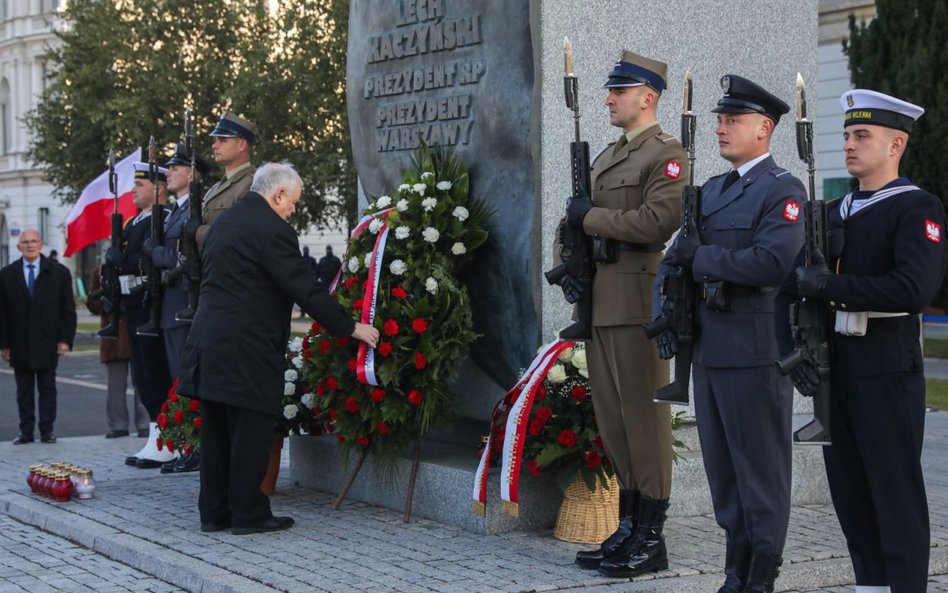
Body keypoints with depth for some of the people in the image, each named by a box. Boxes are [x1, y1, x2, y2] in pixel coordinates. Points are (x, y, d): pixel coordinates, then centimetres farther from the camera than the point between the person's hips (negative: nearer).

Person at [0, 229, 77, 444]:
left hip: (47, 343, -1)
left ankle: (47, 431, 8)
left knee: (47, 389, 3)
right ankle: (26, 432, 10)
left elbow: (68, 309, 2)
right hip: (19, 344, 1)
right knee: (24, 391, 5)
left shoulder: (59, 272, 3)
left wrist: (65, 339, -7)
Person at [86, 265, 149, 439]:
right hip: (113, 338, 2)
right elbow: (92, 304, 9)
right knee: (116, 385, 6)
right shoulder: (100, 272, 9)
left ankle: (144, 425, 7)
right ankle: (118, 426, 12)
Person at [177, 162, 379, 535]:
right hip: (245, 349, -9)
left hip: (210, 343, 9)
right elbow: (306, 290, -16)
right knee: (251, 431, -1)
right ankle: (248, 513, 4)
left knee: (217, 432, 12)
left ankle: (214, 512, 17)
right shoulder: (271, 229, -14)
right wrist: (350, 327, -9)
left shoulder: (225, 221, 16)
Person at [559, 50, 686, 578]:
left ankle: (652, 539, 1)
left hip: (639, 301, -9)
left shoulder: (666, 154, -7)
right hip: (602, 304, 9)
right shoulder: (608, 157, 20)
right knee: (613, 417, 11)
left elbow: (659, 220, -21)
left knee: (644, 416, -4)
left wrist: (590, 215, -12)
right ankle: (629, 528, 19)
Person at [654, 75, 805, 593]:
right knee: (721, 466, 12)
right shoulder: (711, 191, 18)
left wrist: (702, 257, -14)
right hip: (709, 348, 8)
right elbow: (677, 258, 19)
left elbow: (772, 262, -22)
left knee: (760, 467, 0)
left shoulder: (783, 191, -8)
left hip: (755, 351, -8)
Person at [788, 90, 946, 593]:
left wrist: (830, 285, -21)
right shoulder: (834, 212, 15)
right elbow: (806, 286, 16)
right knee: (848, 489, 12)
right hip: (834, 373, 7)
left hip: (888, 374, -7)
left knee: (896, 491, -1)